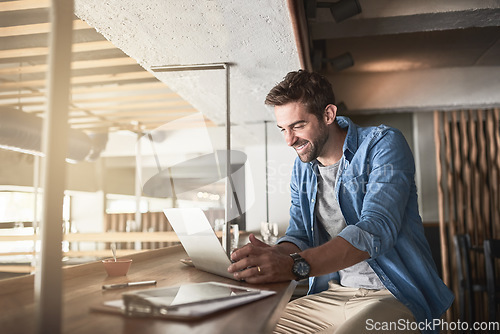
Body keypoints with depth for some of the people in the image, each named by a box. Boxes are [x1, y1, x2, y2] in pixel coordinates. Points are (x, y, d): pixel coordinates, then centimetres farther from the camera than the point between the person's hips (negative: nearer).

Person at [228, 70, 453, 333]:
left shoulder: (382, 144, -12)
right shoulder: (302, 168, 10)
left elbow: (376, 230, -26)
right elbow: (299, 235, 8)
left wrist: (295, 266, -38)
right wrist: (273, 254, -17)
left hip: (395, 296, -5)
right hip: (331, 295, 6)